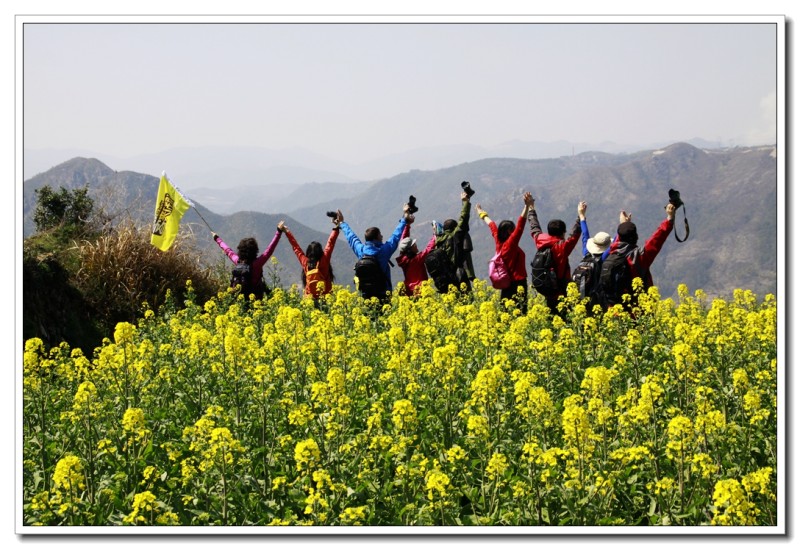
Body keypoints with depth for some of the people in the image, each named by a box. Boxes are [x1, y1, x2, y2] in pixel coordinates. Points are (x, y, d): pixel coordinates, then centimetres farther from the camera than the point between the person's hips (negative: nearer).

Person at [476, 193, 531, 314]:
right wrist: (527, 206, -31)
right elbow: (520, 227, -24)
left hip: (506, 284, 8)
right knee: (519, 312, -11)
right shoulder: (510, 244, -13)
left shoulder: (499, 243, 6)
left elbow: (492, 226, 22)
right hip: (517, 285, -8)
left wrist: (483, 214, 37)